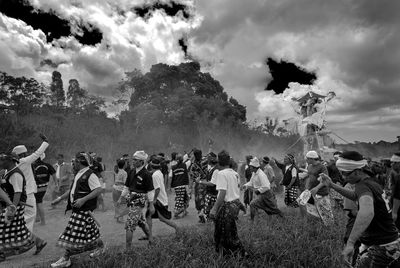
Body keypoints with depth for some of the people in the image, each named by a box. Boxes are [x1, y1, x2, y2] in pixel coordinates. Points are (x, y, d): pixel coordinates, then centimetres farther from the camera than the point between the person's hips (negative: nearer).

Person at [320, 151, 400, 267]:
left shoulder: (363, 186, -25)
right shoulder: (372, 183, 5)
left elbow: (367, 212, -44)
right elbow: (356, 195, 23)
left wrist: (350, 243, -47)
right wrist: (332, 185, 13)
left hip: (381, 248, -10)